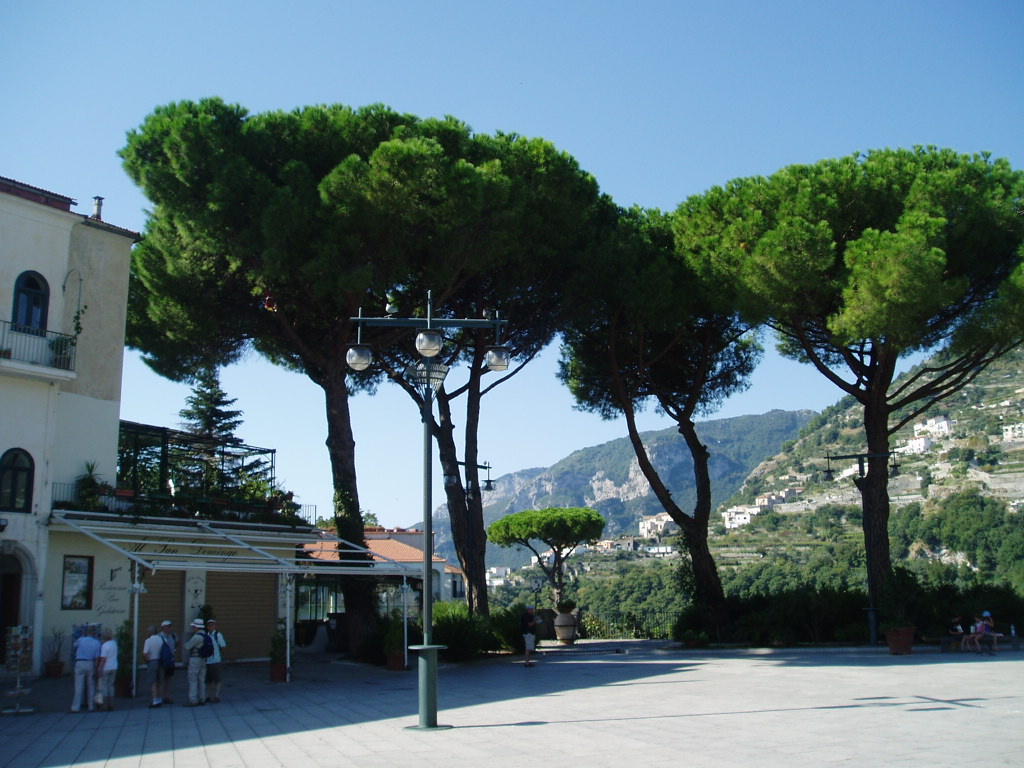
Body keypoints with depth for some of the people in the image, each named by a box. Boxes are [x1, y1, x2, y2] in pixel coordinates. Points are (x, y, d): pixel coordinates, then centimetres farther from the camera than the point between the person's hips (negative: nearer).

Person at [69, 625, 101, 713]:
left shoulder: (80, 640, -3)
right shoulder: (97, 643, -1)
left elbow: (74, 646, 20)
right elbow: (97, 658, -4)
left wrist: (83, 635, 23)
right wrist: (96, 670, 0)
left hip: (80, 663, -1)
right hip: (91, 664, 1)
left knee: (79, 686, 1)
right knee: (91, 686, 9)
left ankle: (76, 707, 1)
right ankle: (91, 706, 12)